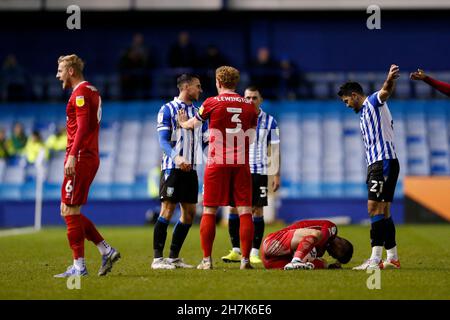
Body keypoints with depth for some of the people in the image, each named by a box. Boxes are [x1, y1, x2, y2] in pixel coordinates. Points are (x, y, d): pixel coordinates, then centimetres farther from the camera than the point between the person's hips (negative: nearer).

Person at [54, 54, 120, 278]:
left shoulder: (80, 92, -11)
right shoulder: (91, 91, 19)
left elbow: (82, 126, -21)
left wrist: (72, 155, -27)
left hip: (80, 158, -10)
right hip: (90, 157, 10)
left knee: (69, 211, -6)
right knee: (69, 211, 12)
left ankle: (79, 266, -5)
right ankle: (107, 251, 9)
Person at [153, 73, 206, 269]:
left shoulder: (196, 112, 16)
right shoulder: (168, 110, -4)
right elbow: (163, 141, -13)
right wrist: (176, 157, -29)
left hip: (190, 169, 7)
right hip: (172, 168, -7)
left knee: (189, 213, 6)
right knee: (167, 210, -9)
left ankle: (174, 257, 14)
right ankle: (157, 258, -6)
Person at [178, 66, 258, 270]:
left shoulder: (212, 103, -1)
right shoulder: (249, 106, 7)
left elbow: (192, 124, 15)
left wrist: (182, 123, 37)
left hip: (217, 164, -2)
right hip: (241, 164, 2)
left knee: (209, 211, 4)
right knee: (245, 211, 2)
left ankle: (207, 260, 3)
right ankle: (245, 259, -3)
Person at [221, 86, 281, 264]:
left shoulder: (269, 121, 4)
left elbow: (274, 150, 5)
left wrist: (276, 175, 0)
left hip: (260, 172, -1)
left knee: (258, 210, -2)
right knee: (234, 209, -2)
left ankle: (254, 253, 1)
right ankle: (236, 251, 6)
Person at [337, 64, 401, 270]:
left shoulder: (373, 102, -4)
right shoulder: (364, 113, 25)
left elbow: (385, 91, -28)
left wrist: (390, 80, -51)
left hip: (384, 161, -10)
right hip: (376, 163, 10)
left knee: (375, 208, -15)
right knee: (383, 212, 11)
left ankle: (375, 260, -19)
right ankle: (392, 258, 16)